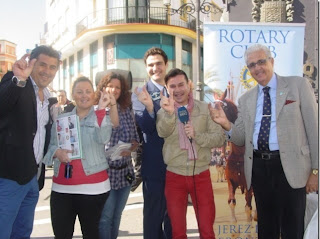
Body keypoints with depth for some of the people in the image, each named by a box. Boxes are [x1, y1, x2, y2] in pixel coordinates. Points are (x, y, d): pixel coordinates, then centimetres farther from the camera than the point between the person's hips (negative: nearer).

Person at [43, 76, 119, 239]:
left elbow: (103, 138, -18)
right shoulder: (61, 119, 12)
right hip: (61, 187, 3)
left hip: (92, 187, -3)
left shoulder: (102, 118, 2)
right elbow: (49, 145, 13)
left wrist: (101, 109, -22)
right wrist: (57, 152, -9)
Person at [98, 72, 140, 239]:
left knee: (116, 216, 16)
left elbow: (135, 139, 12)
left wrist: (130, 149, -9)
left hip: (124, 172, 5)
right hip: (105, 171, -5)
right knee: (105, 217, 0)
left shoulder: (126, 111, 8)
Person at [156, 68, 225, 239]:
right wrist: (169, 113, -41)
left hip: (201, 175, 0)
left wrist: (197, 135, -20)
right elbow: (163, 132, -22)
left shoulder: (204, 109, 1)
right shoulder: (164, 111, 0)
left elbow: (220, 138, -4)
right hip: (174, 176, 0)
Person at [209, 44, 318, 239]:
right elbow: (242, 139, 10)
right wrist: (226, 124, -11)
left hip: (290, 166, -4)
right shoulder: (246, 99, 11)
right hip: (259, 167, 4)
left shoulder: (298, 85, 0)